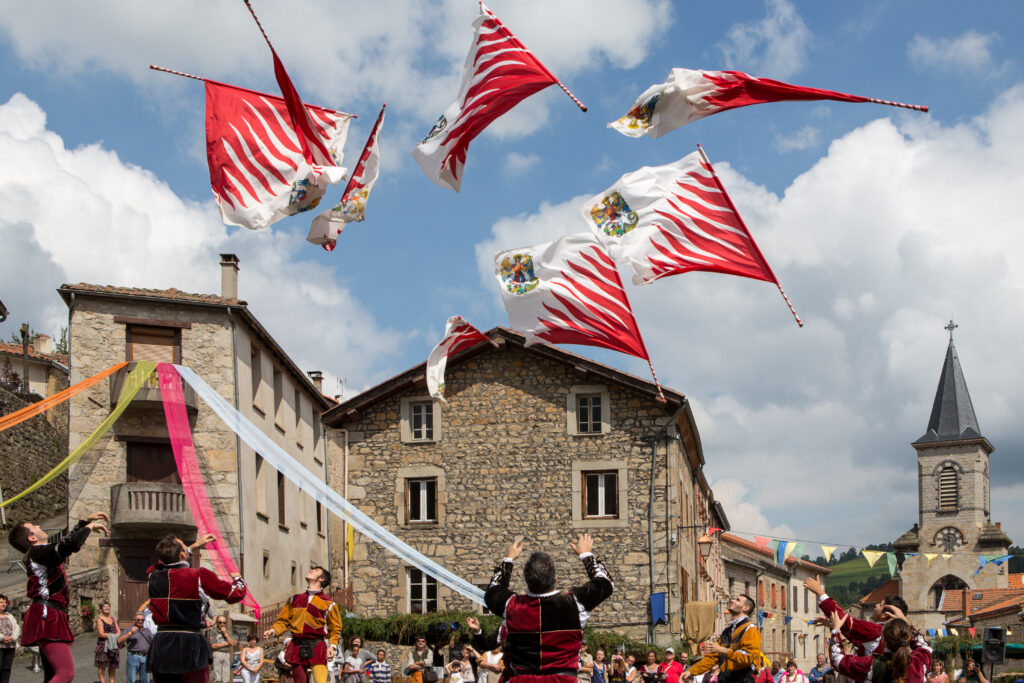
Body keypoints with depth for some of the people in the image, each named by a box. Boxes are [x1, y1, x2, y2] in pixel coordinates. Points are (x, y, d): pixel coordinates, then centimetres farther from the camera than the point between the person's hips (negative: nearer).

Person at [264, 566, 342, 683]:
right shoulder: (295, 599, 15)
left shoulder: (328, 603, 5)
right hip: (297, 646, 4)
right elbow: (284, 621, 15)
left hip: (316, 646, -4)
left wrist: (332, 645, -8)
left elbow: (335, 629, 8)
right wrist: (273, 630, -4)